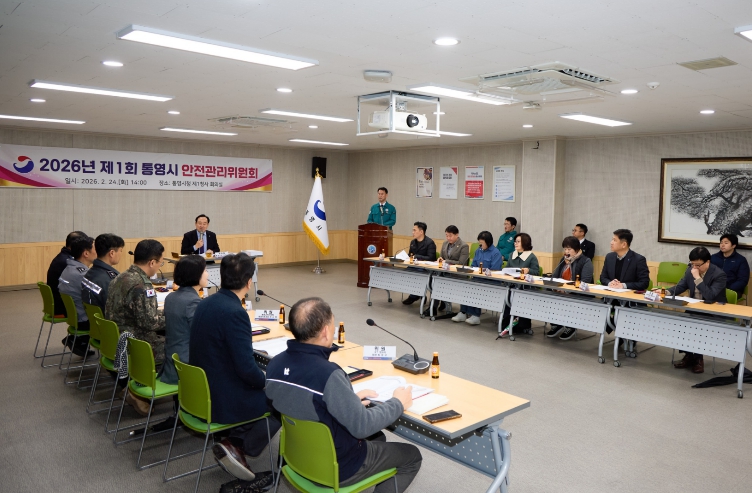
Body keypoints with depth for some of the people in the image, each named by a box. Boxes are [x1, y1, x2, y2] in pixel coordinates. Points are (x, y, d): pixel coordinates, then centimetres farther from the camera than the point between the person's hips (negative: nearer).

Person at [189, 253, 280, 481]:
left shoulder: (206, 303, 2)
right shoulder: (235, 312, -25)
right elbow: (247, 369, -26)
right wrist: (267, 381, -4)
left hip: (202, 393, 9)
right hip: (223, 401, -8)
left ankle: (234, 442, 17)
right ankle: (236, 445, 4)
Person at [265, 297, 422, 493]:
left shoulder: (276, 364, -10)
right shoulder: (328, 374, -35)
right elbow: (362, 427, -25)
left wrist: (350, 399, 6)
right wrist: (398, 403, -9)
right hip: (336, 466, -7)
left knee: (376, 438, 30)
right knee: (412, 456, 13)